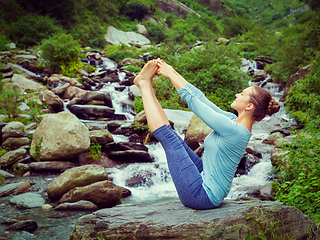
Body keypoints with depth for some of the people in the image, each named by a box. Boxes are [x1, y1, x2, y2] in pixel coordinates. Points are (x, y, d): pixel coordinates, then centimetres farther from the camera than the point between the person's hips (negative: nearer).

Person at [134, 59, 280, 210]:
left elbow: (193, 101, -18)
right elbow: (200, 97, 7)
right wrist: (174, 73, 8)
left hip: (203, 196, -8)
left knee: (168, 137, -6)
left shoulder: (233, 129, -24)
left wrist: (171, 75, -7)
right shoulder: (234, 121, 3)